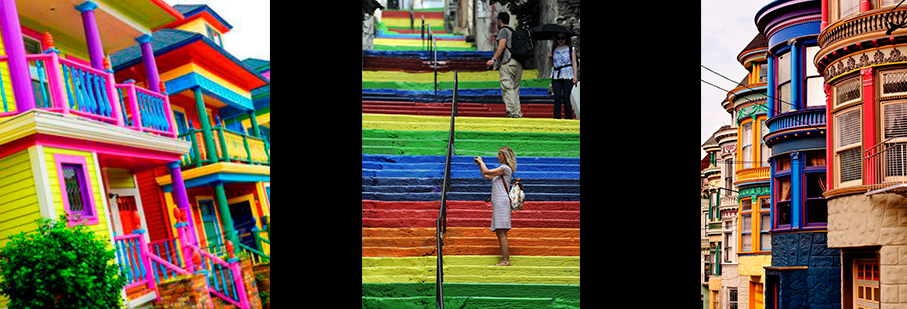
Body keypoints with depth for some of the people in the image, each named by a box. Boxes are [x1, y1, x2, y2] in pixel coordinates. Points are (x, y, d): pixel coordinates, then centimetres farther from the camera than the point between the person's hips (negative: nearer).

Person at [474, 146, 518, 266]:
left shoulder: (506, 168, -6)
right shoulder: (501, 170, 24)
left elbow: (487, 172, -10)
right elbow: (485, 175, 33)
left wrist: (481, 161, 6)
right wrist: (479, 163, 27)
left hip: (502, 201, -10)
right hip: (497, 203, 10)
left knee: (501, 233, -14)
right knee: (500, 233, 7)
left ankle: (506, 260, -17)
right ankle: (505, 260, 6)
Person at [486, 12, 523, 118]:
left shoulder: (503, 31, 0)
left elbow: (502, 45, -14)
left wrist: (494, 59, -17)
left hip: (507, 63, -8)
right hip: (518, 63, 8)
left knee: (508, 89, -10)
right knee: (515, 89, 11)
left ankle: (512, 113, -18)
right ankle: (518, 113, 6)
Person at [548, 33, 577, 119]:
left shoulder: (571, 49, 8)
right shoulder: (554, 49, 15)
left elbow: (574, 63, 4)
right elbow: (550, 65, 18)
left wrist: (575, 76, -6)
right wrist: (549, 58, -3)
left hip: (568, 76, -3)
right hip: (556, 76, 3)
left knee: (566, 97, -7)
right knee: (557, 97, -5)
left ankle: (568, 118, -1)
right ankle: (556, 117, -5)